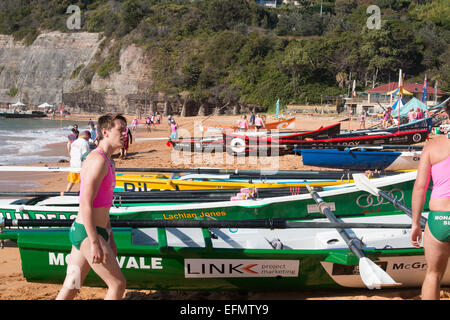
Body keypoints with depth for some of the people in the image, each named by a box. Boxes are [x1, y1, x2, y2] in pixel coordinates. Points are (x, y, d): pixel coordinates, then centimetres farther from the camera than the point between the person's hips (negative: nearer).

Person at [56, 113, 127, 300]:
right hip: (88, 234, -10)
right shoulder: (98, 160, -17)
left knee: (70, 288, 12)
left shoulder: (108, 161, 16)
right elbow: (86, 204, -22)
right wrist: (95, 244, -23)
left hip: (88, 232, 10)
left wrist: (110, 239, 22)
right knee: (118, 284, -1)